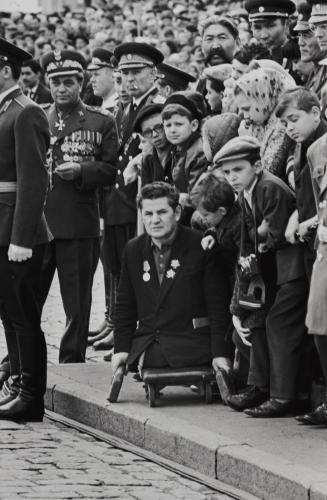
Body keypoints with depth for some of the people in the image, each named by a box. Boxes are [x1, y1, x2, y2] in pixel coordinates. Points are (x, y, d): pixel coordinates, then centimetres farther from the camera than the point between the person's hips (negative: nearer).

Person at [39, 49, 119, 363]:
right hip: (35, 222, 2)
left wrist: (81, 170, -15)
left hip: (80, 227, -2)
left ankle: (72, 367, 12)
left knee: (77, 305, 4)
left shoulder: (101, 123, 5)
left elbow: (111, 170, 0)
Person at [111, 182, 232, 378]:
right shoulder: (133, 250, 12)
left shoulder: (201, 247, -2)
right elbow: (125, 306, 18)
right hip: (144, 346, 4)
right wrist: (122, 348, 5)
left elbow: (218, 306, -3)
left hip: (189, 347, -4)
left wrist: (220, 353, -12)